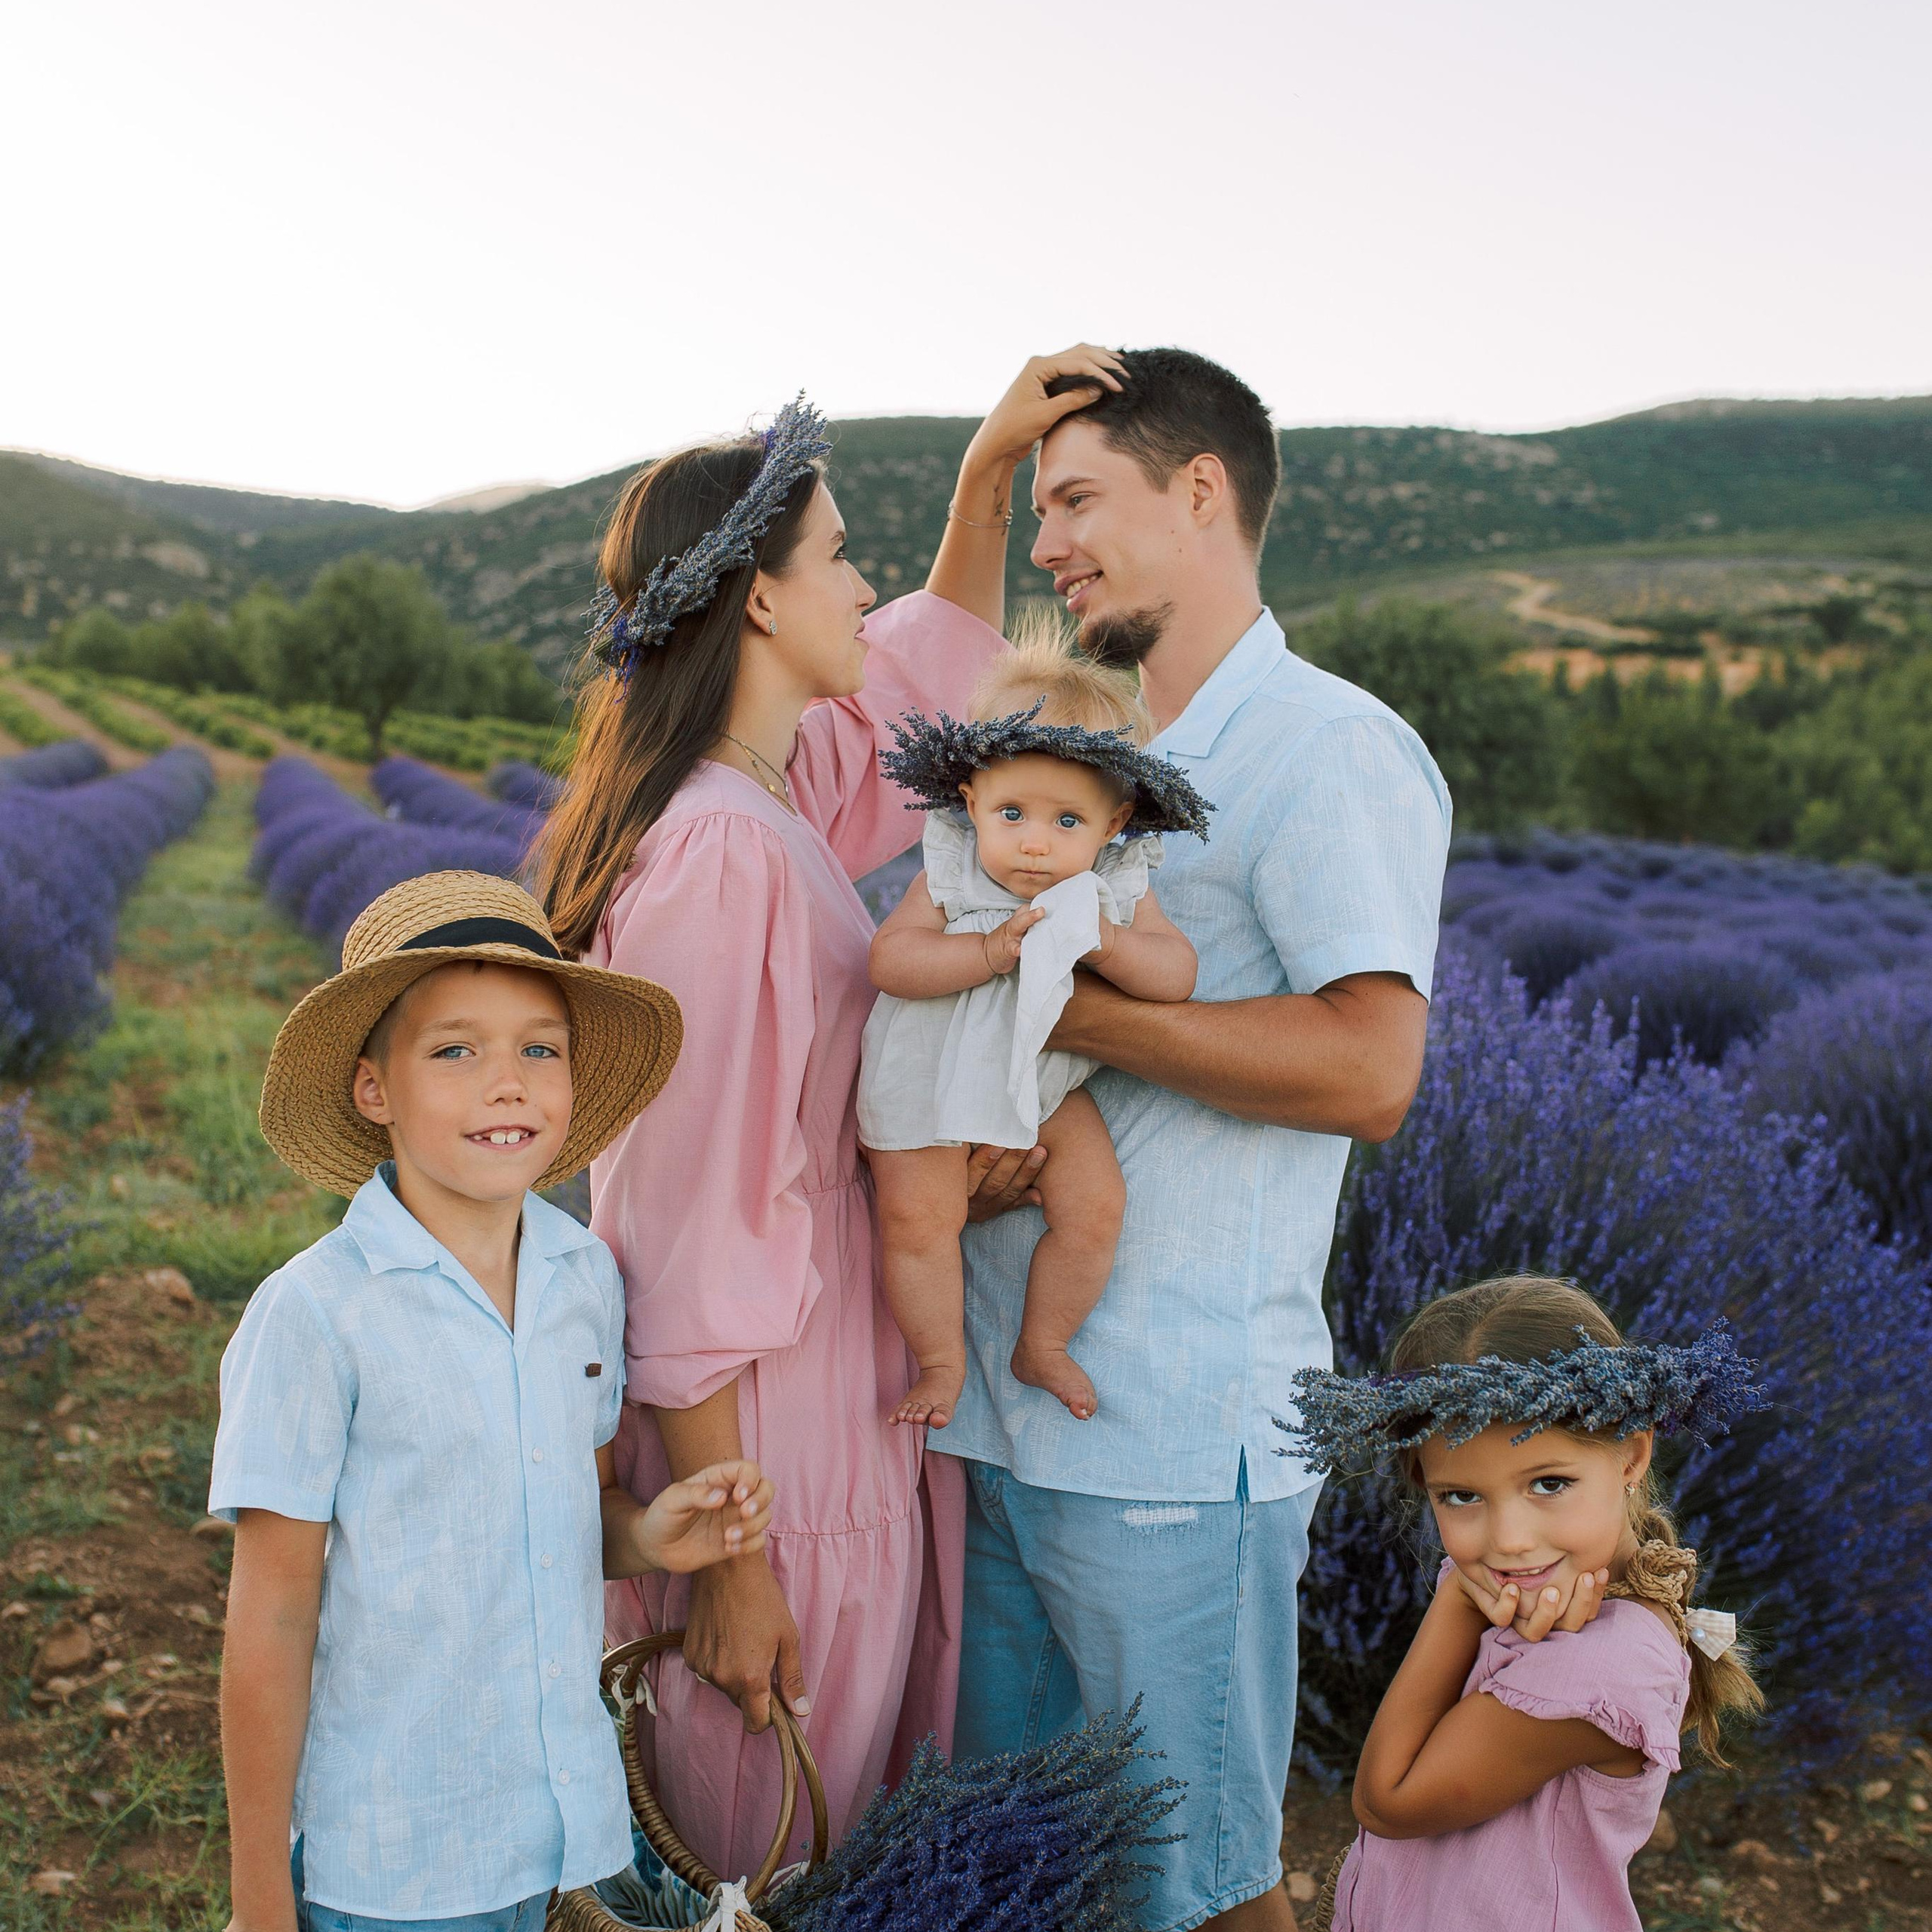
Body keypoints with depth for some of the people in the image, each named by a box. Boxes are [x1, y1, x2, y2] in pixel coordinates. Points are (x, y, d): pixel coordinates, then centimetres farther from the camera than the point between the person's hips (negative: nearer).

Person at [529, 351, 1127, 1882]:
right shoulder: (718, 853, -24)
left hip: (848, 1398, 9)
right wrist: (726, 1564, -20)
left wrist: (990, 466, 12)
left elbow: (940, 676, 24)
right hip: (772, 1442, -9)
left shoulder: (784, 797, 4)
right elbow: (685, 1238, -24)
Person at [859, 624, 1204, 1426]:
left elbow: (1178, 974, -16)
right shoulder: (950, 874, -19)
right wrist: (992, 950, -39)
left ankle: (1043, 1347, 19)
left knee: (1095, 1204, -5)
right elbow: (889, 959, -28)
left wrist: (1108, 943, -34)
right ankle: (942, 1362, 13)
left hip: (1046, 1080, 3)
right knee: (917, 1218, -11)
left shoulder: (1117, 888, -12)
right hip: (930, 1080, -2)